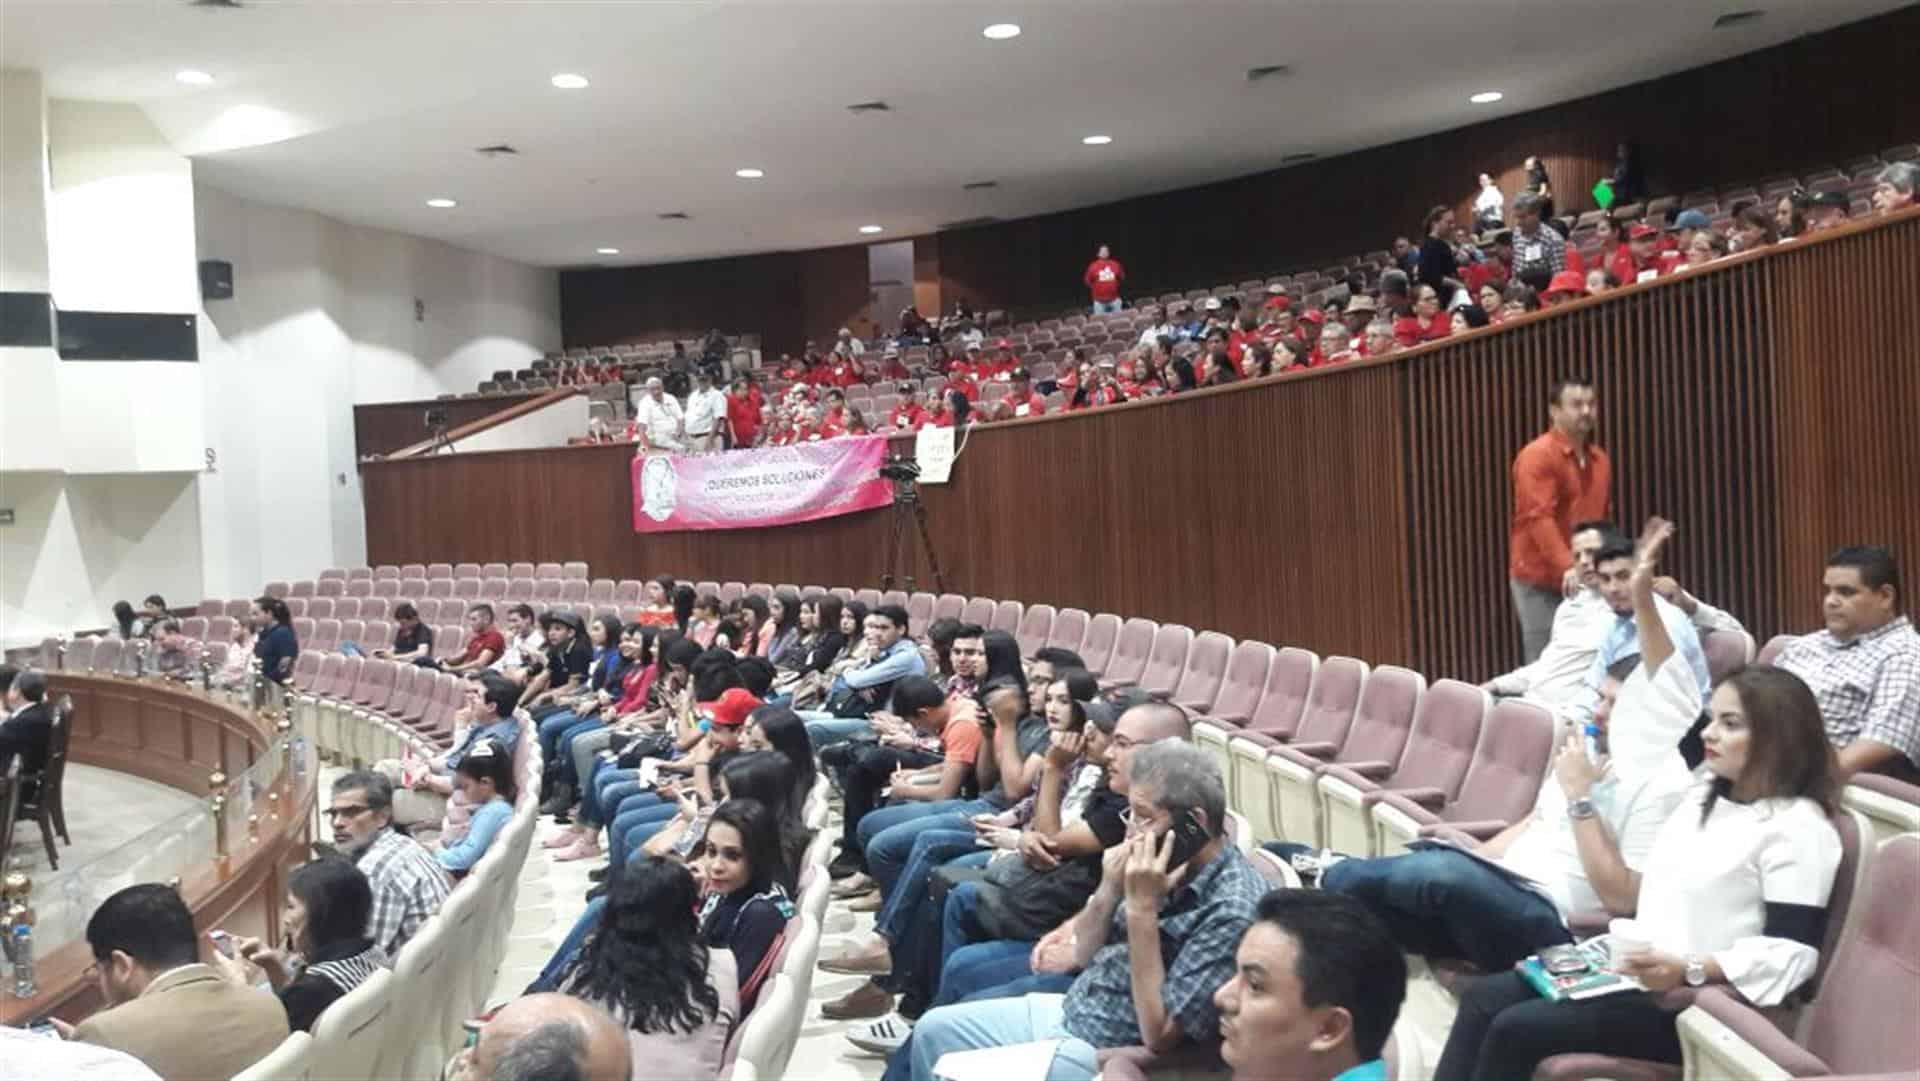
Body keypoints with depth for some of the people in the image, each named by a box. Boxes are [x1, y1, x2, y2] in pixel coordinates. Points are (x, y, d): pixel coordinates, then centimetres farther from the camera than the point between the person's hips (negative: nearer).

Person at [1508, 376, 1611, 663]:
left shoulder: (1600, 459, 13)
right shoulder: (1537, 455, -10)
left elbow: (1601, 517, 18)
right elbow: (1539, 518, -20)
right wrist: (1566, 566, -30)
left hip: (1585, 581, 6)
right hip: (1540, 580, -6)